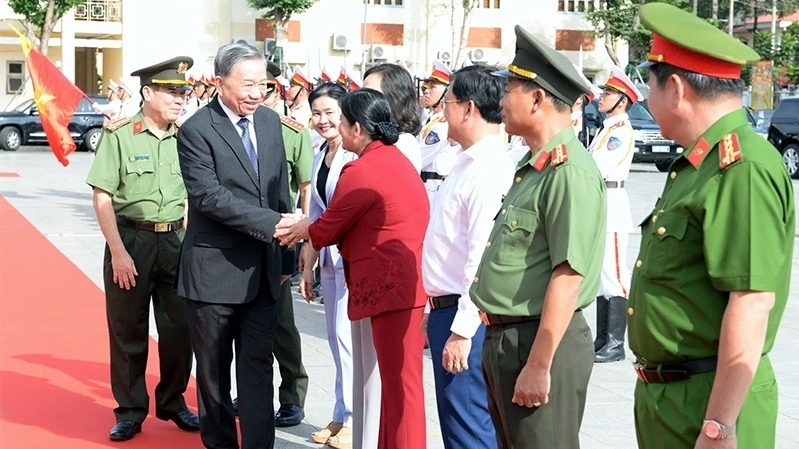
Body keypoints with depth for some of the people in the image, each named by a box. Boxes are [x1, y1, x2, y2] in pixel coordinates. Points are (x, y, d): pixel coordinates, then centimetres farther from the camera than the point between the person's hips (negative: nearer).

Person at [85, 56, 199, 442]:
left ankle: (172, 402, 27)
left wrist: (188, 243, 4)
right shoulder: (119, 135, -8)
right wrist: (118, 252, -14)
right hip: (130, 240, -3)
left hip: (174, 242, 4)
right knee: (128, 331, 6)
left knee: (179, 328, 9)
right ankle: (130, 411, 19)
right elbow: (102, 197, -9)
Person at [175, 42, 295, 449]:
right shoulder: (196, 130, -12)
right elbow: (208, 196, -21)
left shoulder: (270, 121, 7)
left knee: (258, 366, 6)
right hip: (215, 269, -4)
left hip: (262, 269, 4)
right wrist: (273, 223, -26)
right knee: (214, 368, 10)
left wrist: (285, 256, 11)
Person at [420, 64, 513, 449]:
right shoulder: (466, 163, 14)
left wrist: (461, 330, -23)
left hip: (465, 316, -10)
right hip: (446, 310, 10)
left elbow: (484, 257, -23)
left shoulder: (490, 170, -18)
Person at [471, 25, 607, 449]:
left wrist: (538, 365, -24)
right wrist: (500, 344, 19)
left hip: (539, 343, -10)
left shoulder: (569, 171, -19)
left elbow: (568, 276, -24)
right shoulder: (532, 167, 13)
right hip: (504, 338, 10)